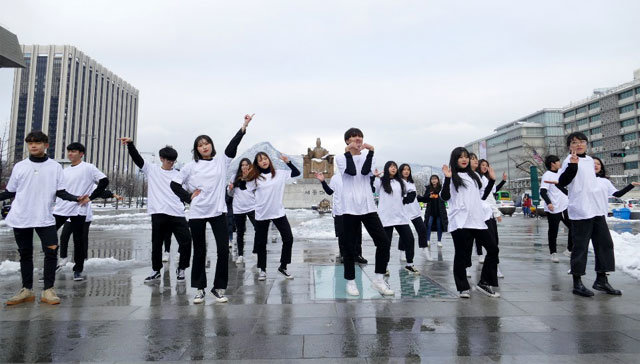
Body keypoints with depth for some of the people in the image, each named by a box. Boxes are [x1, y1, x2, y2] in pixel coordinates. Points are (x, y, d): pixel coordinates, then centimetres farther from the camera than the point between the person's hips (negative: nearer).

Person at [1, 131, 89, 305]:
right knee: (25, 254, 10)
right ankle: (26, 290, 21)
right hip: (21, 218, 2)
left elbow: (61, 192, -1)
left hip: (45, 218, -2)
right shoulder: (19, 166, 6)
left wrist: (77, 198, -17)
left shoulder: (55, 166, 1)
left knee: (51, 251, -9)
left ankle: (48, 290, 1)